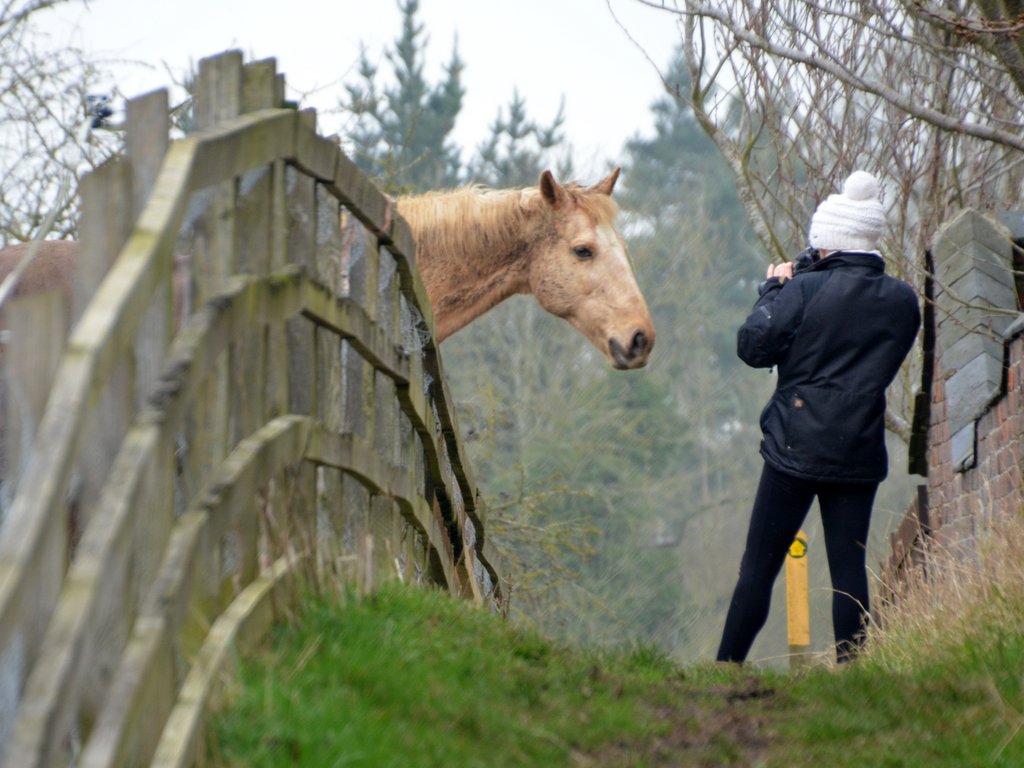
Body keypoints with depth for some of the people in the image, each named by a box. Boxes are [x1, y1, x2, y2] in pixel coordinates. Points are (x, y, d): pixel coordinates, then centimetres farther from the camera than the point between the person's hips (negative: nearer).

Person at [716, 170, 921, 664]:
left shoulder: (804, 290, -12)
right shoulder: (903, 302, 2)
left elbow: (753, 347, -8)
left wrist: (773, 288, 5)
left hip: (796, 448, -3)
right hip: (860, 454, 3)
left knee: (759, 566, 3)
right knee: (849, 566, 6)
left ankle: (725, 671, 5)